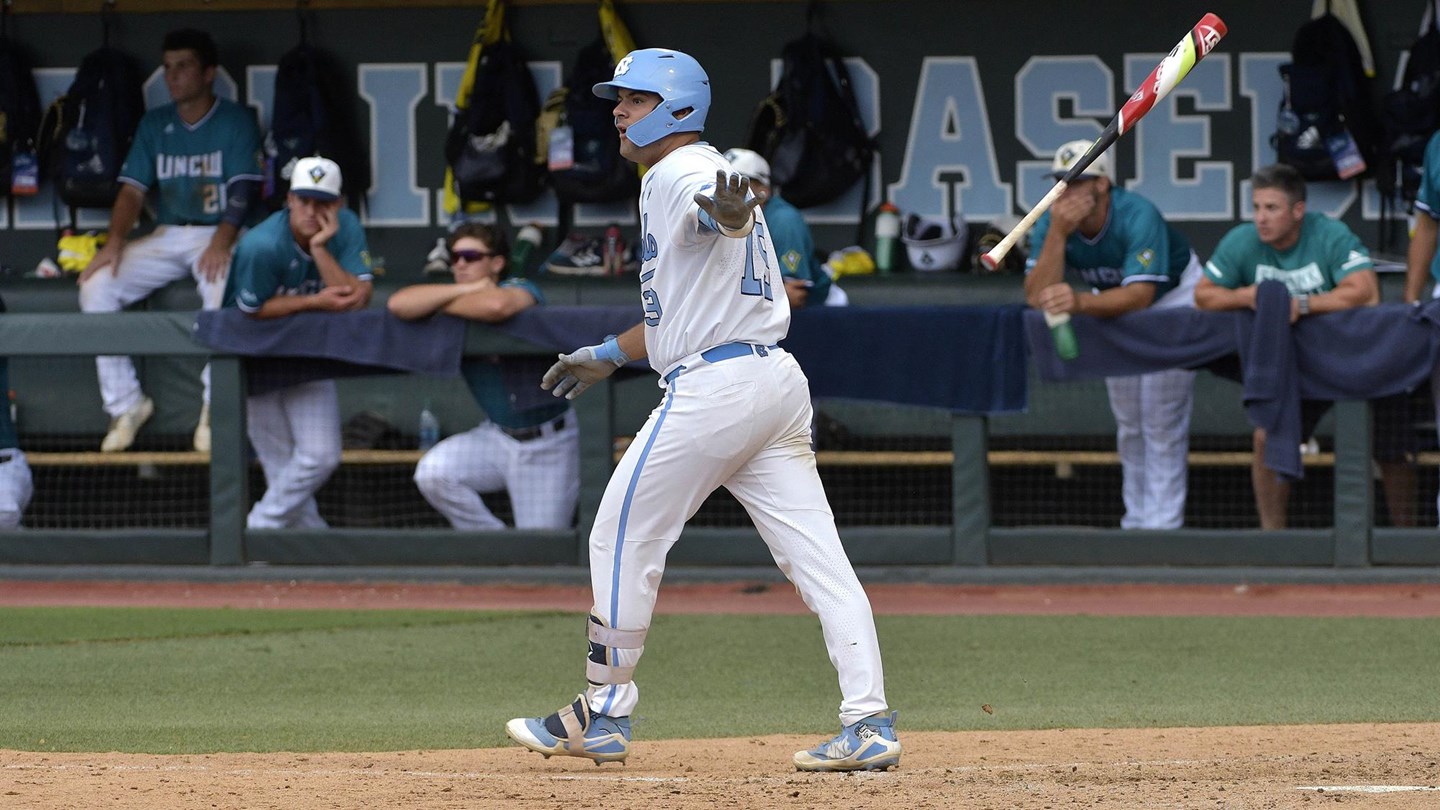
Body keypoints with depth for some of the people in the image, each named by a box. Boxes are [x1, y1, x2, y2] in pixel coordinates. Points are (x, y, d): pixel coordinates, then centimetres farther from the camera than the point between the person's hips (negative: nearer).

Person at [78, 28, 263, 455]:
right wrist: (115, 240, -12)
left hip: (216, 234, -5)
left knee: (223, 285, -38)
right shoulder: (154, 124, 12)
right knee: (96, 287, -18)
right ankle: (124, 404, -11)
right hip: (164, 237, 5)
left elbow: (242, 189, -10)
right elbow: (133, 189, 7)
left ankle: (215, 409, -24)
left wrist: (222, 241, -27)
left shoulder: (236, 122, -1)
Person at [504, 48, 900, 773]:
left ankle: (602, 718, 11)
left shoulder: (678, 174, -7)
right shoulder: (704, 180, 24)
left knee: (623, 542, 4)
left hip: (713, 387, -9)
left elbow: (725, 214, -33)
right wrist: (611, 354, 39)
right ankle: (869, 725, -8)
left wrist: (730, 211, -56)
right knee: (817, 558, 0)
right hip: (779, 383, 9)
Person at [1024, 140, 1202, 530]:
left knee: (1162, 420, -11)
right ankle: (1136, 521, 23)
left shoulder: (1138, 217, -37)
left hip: (1172, 290, -5)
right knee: (1127, 421, 11)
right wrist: (1057, 235, -43)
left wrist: (1081, 302, -63)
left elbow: (1140, 295, -46)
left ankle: (1162, 524, -6)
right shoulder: (1050, 224, -23)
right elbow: (1037, 298, -32)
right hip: (1112, 303, 5)